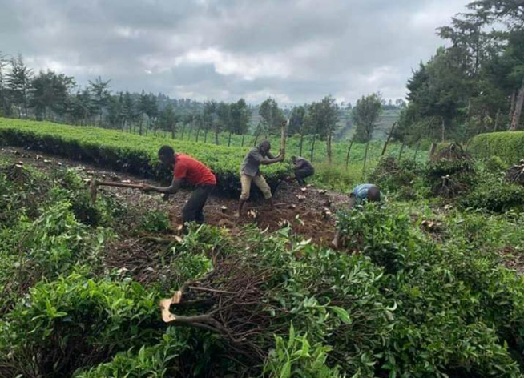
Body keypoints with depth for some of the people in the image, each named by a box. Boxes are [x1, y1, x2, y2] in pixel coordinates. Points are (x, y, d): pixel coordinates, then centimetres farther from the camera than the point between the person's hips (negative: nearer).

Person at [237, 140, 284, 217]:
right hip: (246, 173, -7)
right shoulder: (254, 151, -29)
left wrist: (280, 156, -30)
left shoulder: (264, 152, -5)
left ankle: (272, 207, 19)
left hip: (256, 172, 7)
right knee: (245, 192, -17)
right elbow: (264, 161, -38)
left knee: (266, 189, 5)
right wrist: (278, 159, -38)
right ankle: (239, 211, -1)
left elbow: (273, 158, -7)